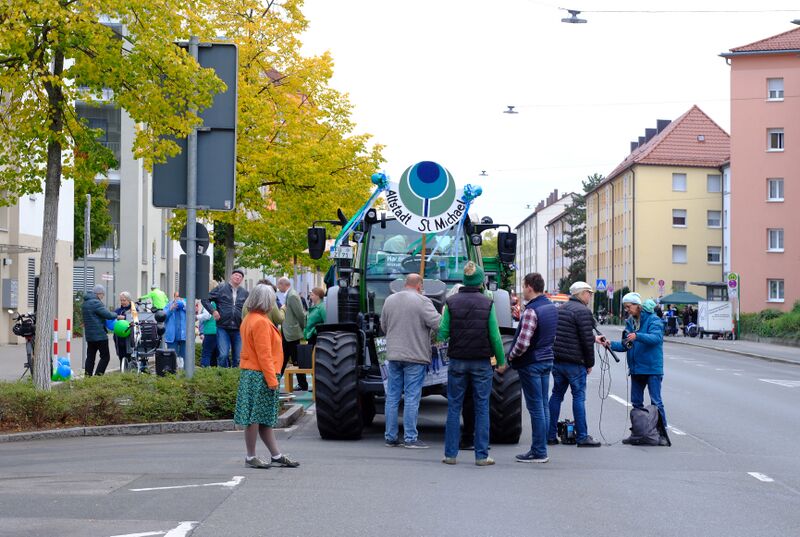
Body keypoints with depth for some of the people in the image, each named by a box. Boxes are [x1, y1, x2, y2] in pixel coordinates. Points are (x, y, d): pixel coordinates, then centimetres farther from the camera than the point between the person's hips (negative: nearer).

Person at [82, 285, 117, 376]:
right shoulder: (96, 303, -16)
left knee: (90, 357, 11)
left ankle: (88, 376, 9)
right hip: (99, 335, -9)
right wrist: (116, 315, 0)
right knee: (105, 356, -2)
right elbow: (108, 315, -19)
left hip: (89, 335, 9)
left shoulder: (85, 303, 16)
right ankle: (98, 375, -10)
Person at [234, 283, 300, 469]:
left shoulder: (249, 319, 15)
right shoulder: (261, 322, -16)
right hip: (260, 376, -11)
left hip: (250, 374, 11)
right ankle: (251, 457, 3)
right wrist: (272, 379, -18)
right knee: (255, 418, -3)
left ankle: (276, 456, 15)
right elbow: (264, 354, -19)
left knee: (264, 419, 11)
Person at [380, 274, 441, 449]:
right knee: (412, 398, -2)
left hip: (393, 355, 5)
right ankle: (410, 438, -1)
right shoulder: (422, 301, -11)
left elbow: (383, 326, 15)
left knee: (392, 397, 10)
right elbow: (437, 323, -16)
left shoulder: (390, 300, 8)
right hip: (415, 356, -5)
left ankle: (391, 437, 13)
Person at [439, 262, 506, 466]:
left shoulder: (451, 302, -3)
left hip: (457, 361, 1)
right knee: (482, 408, 5)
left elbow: (443, 333, -5)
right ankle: (481, 455, 4)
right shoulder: (487, 303, -5)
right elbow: (495, 336, -5)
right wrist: (501, 361, 6)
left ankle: (450, 454, 8)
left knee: (454, 407, 8)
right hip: (481, 362, -1)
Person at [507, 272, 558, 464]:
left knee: (536, 408, -3)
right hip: (547, 360, 9)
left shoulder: (531, 311, -20)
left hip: (531, 363, -9)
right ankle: (541, 449, 18)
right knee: (543, 406, 12)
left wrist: (511, 356, -7)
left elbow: (523, 343, -25)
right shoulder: (551, 307, 8)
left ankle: (538, 452, 1)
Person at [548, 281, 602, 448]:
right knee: (579, 397, -2)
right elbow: (586, 340, -15)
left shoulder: (561, 309, 15)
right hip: (574, 362, -8)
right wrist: (590, 363, -4)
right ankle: (582, 437, 0)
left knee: (556, 395, 12)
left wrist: (594, 338, 33)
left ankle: (551, 435, 12)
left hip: (557, 359, 8)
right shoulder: (582, 311, -12)